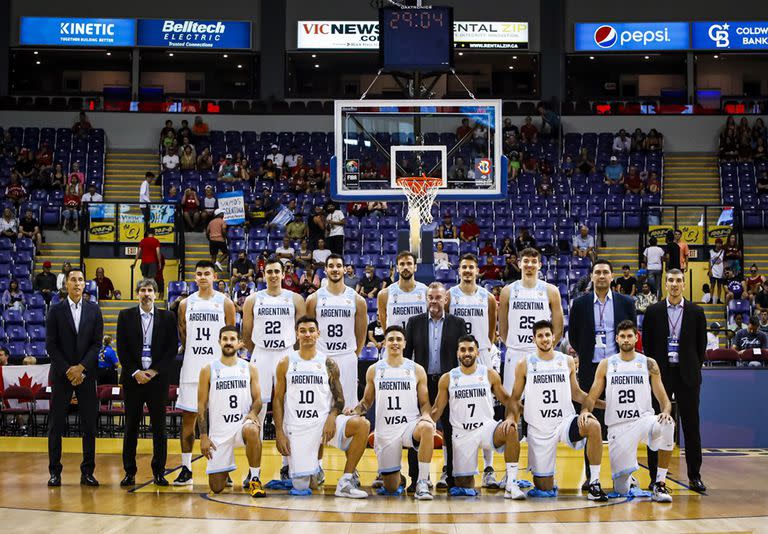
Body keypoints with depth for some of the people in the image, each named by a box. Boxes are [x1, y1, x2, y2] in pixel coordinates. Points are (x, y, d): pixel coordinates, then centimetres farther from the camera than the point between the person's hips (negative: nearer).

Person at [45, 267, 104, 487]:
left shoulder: (94, 310, 7)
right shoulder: (56, 310, 3)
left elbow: (97, 343, 2)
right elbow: (51, 345, -1)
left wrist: (81, 367, -9)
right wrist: (67, 370, -9)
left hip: (86, 374, 1)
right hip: (61, 374, -1)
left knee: (89, 425, 1)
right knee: (56, 424, 0)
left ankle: (87, 472, 8)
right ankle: (55, 471, 7)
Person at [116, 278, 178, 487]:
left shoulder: (167, 317, 6)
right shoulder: (125, 316, 7)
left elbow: (172, 348, 2)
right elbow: (122, 348, 3)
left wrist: (154, 371, -8)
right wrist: (135, 372, -8)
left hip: (158, 377, 0)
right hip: (133, 377, 0)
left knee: (159, 426, 2)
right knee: (131, 426, 3)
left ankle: (159, 472, 10)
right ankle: (129, 472, 9)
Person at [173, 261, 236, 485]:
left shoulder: (225, 303, 2)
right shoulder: (186, 304, 8)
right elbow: (182, 336, 15)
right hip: (191, 369, 2)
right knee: (188, 417, 3)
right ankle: (186, 469, 9)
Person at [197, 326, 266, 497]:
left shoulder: (249, 369, 6)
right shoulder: (208, 370, 2)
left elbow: (257, 399, 8)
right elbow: (202, 405, 3)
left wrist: (253, 412, -16)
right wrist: (203, 436, -5)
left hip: (243, 422, 0)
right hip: (218, 430, 0)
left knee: (252, 431, -40)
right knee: (216, 487, -2)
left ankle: (254, 479, -19)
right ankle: (225, 473, 36)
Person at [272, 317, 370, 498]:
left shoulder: (328, 364, 6)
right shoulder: (286, 363, 6)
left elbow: (339, 398, 7)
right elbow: (278, 399, 6)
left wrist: (332, 417, -15)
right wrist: (279, 433, -3)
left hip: (324, 421, 1)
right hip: (297, 427, -1)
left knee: (362, 424, -28)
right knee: (301, 487, -6)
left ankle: (345, 482, -19)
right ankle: (315, 470, 33)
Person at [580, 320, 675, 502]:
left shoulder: (649, 364, 5)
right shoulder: (606, 365, 7)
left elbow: (663, 398, 3)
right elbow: (592, 397, 6)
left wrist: (666, 412, -20)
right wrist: (585, 410, -16)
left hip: (643, 419, 0)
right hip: (617, 425, 0)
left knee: (667, 426, -38)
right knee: (621, 490, -4)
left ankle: (659, 483, -24)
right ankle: (627, 477, 38)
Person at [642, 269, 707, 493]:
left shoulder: (696, 312, 4)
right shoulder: (653, 312, 3)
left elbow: (701, 344, 9)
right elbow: (646, 343, 7)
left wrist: (694, 368, 5)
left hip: (687, 375, 0)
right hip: (661, 374, 0)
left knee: (691, 425, 3)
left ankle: (694, 476, 11)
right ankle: (655, 477, 7)